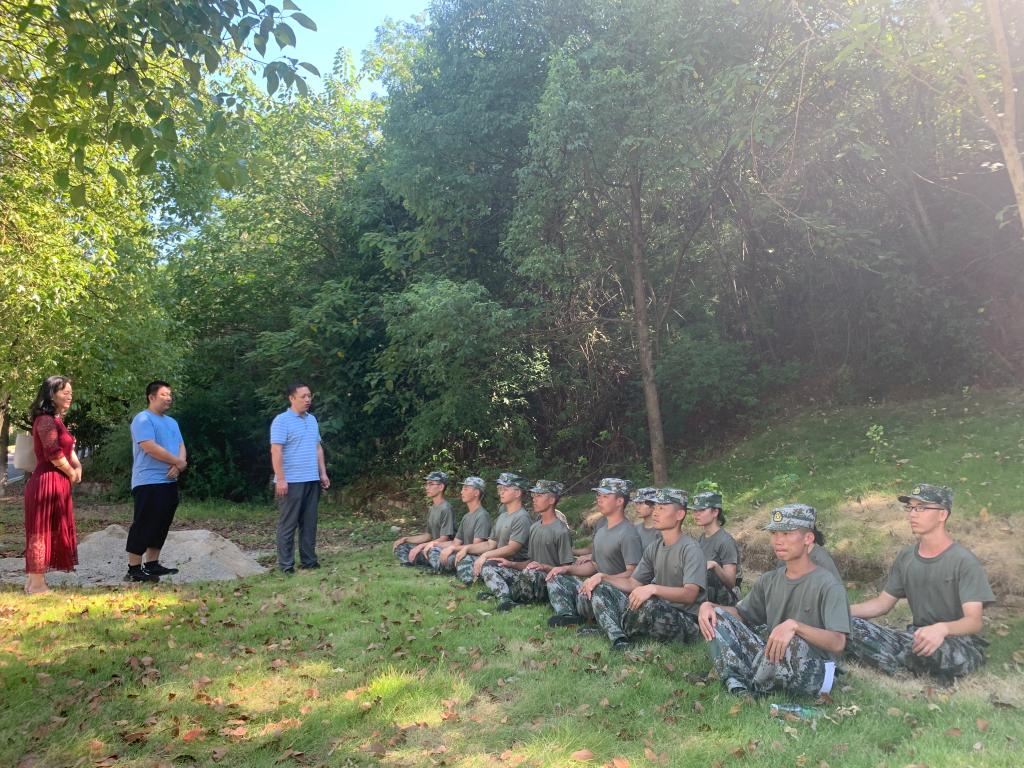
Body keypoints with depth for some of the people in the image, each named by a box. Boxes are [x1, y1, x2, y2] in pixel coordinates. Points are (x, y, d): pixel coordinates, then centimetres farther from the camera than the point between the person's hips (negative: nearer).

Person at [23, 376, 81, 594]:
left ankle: (35, 581, 21)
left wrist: (77, 466, 1)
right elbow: (54, 454, -19)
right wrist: (71, 473, -5)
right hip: (47, 482, -10)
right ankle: (37, 584, 1)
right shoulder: (46, 420, -14)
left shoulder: (56, 420, 18)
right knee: (41, 532, -4)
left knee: (54, 532, 13)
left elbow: (69, 448, 20)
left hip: (58, 484, 10)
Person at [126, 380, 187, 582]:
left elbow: (181, 446, 11)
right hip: (149, 483, -9)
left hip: (169, 482, 9)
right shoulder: (143, 419, -10)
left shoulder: (171, 422, 18)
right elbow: (150, 447, -20)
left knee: (161, 526, 12)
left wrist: (178, 466, -11)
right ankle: (134, 569, -1)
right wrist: (179, 462, -12)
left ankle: (152, 564, 21)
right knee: (143, 526, -6)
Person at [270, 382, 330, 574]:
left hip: (312, 480, 7)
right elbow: (276, 451, -13)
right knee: (288, 524, 0)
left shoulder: (312, 420, 14)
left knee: (309, 523, 10)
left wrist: (323, 473, 13)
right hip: (291, 481, -7)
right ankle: (286, 564, 7)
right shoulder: (282, 420, -8)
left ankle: (309, 560, 18)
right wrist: (281, 479, -18)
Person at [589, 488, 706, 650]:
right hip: (656, 613, 8)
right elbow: (633, 583, 14)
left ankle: (611, 629, -10)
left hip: (686, 622, -8)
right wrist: (602, 577, -1)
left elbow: (690, 594, -25)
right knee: (601, 589, -3)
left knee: (649, 604, -39)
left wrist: (653, 589, -38)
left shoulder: (690, 549, -12)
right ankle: (619, 640, -28)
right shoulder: (654, 547, 13)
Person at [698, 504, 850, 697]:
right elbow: (741, 613, 16)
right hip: (771, 659, 6)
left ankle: (754, 689, -13)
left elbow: (838, 643, -23)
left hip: (816, 673, -6)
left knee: (791, 642, -40)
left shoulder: (828, 586, -12)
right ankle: (737, 687, -22)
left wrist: (794, 625, -40)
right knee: (715, 615, -8)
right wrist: (709, 606, -5)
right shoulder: (769, 580, 9)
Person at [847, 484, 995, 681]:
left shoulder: (964, 561, -13)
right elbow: (882, 603, 11)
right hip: (918, 638, 4)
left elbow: (974, 621, -21)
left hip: (961, 643, -4)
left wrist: (941, 629, -43)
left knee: (937, 649, -41)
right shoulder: (905, 557, 7)